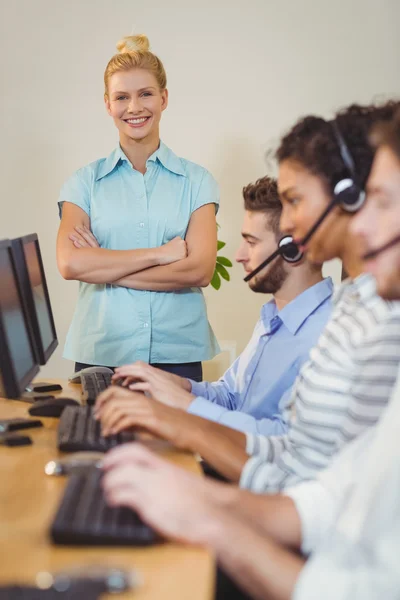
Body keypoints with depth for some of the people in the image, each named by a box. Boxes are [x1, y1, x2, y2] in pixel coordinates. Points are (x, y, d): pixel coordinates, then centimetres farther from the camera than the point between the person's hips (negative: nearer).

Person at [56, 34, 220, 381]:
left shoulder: (196, 181, 2)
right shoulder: (85, 182, 3)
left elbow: (200, 270, -9)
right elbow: (70, 264, -11)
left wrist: (102, 267, -9)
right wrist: (160, 253, -12)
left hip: (177, 354, 0)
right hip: (100, 353, 0)